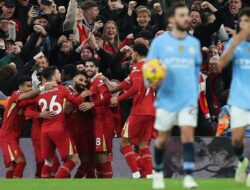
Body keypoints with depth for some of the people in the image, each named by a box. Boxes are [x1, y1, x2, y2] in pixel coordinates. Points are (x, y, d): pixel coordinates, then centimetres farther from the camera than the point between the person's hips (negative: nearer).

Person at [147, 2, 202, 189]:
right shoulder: (160, 41, -2)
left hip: (188, 100, 1)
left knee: (188, 136, -14)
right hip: (166, 99, -1)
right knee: (162, 139, 9)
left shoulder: (194, 43, 7)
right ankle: (158, 173, 30)